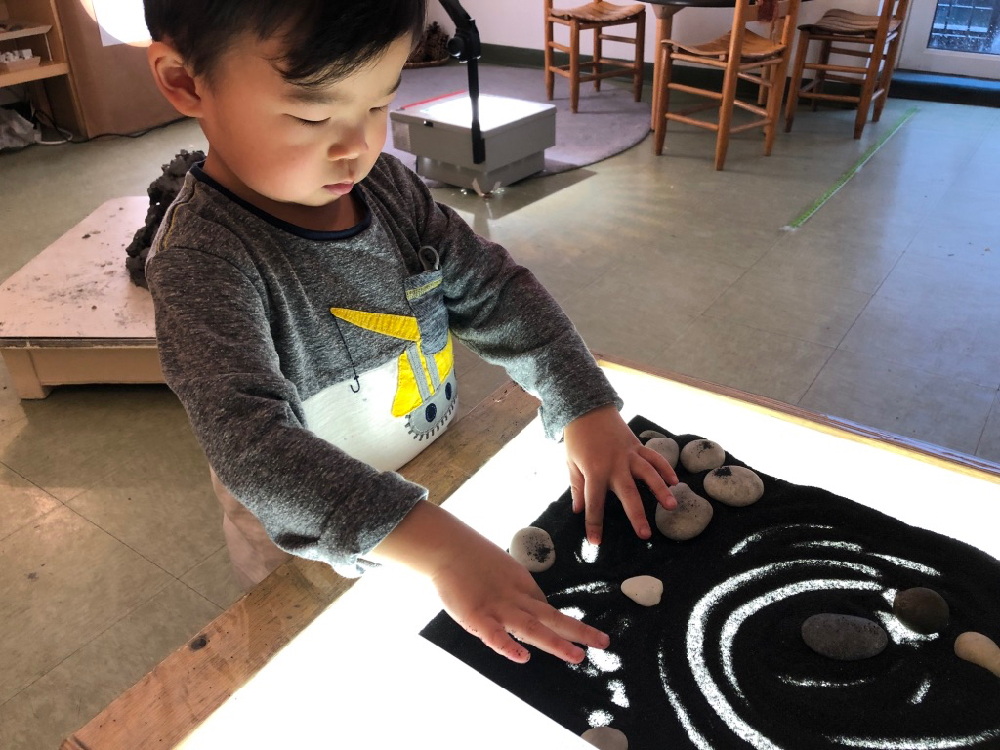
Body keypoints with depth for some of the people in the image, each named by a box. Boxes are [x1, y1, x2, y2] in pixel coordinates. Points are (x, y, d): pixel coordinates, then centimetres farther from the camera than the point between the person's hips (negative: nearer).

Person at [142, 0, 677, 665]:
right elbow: (251, 443, -41)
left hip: (440, 480, 6)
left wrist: (586, 409, -20)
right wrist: (443, 548, -50)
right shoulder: (201, 257, -30)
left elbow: (493, 289, -8)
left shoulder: (388, 185, -11)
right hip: (315, 546, -5)